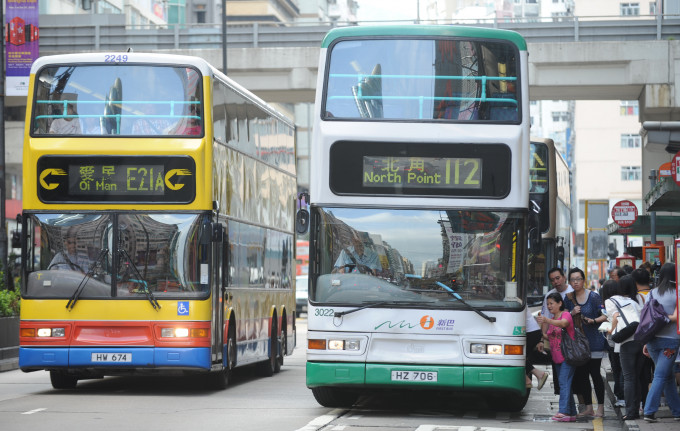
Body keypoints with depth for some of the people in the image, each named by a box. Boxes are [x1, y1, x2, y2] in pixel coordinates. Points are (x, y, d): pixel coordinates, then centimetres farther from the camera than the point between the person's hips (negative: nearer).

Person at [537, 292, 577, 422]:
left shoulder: (566, 314, -7)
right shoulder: (551, 320, 18)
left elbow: (563, 323, -31)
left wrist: (547, 321, -43)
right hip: (557, 358, 8)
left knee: (564, 383, -17)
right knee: (564, 384, 8)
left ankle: (564, 411, -25)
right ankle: (572, 413, 11)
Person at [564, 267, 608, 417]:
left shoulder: (593, 296, -4)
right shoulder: (569, 299, 10)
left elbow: (605, 315, -6)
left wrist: (593, 321, -23)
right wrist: (572, 313, -7)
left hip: (594, 340, -5)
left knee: (595, 373, -5)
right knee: (581, 374, 4)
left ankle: (600, 408, 1)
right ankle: (588, 407, 13)